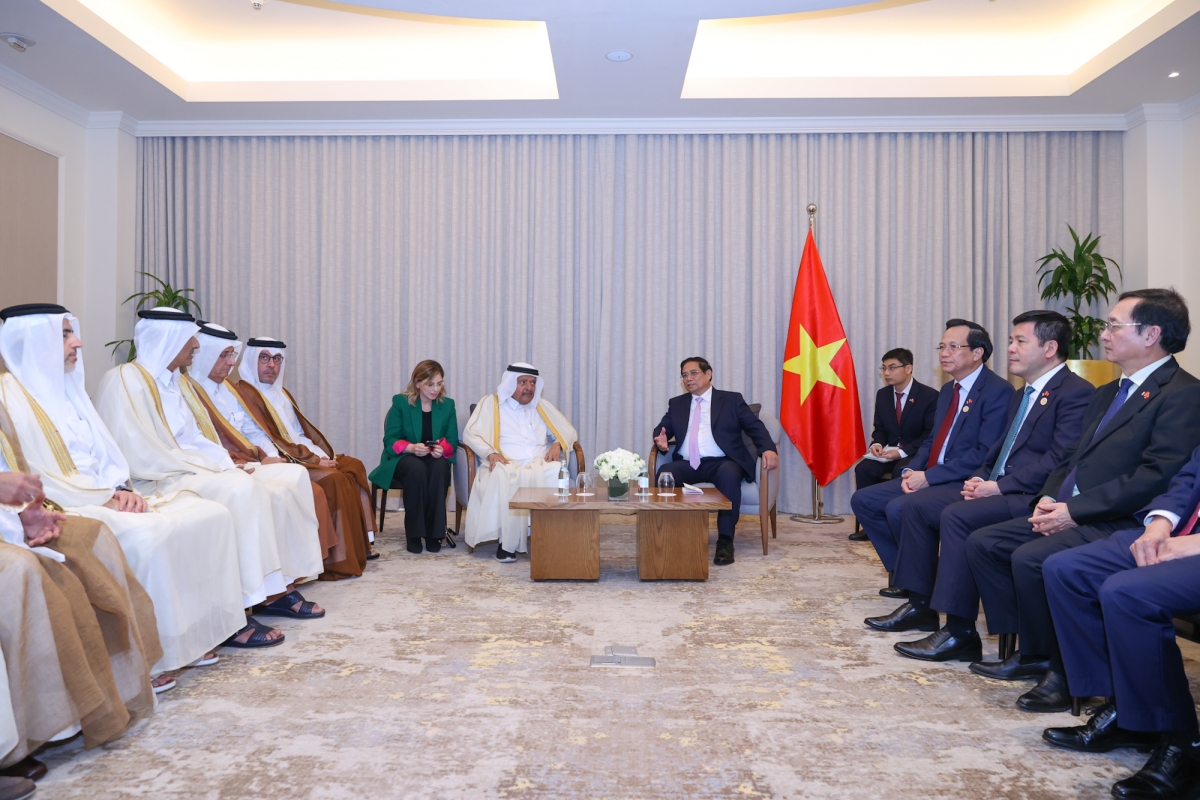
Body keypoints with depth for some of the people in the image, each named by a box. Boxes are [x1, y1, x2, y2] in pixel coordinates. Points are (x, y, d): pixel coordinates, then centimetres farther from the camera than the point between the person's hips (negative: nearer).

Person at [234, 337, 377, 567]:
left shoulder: (280, 393, 20)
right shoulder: (246, 393, -9)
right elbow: (267, 441, -16)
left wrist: (324, 454, -1)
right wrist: (313, 460, -17)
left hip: (308, 456, 9)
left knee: (354, 466, -5)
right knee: (333, 478, -28)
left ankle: (361, 542, -8)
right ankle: (342, 557, -24)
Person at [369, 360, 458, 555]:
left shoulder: (448, 405, 4)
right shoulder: (400, 402, -3)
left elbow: (452, 441, 3)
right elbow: (390, 440, -6)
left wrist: (443, 449, -23)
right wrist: (412, 448, -26)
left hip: (435, 459, 2)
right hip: (403, 459, -2)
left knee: (440, 468, -35)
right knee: (417, 468, -38)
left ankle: (434, 533, -27)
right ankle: (413, 533, -26)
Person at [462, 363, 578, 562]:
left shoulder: (543, 406, 22)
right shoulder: (490, 403, 12)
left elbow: (569, 431, 21)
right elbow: (470, 434, 2)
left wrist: (557, 445, -2)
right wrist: (491, 453, -16)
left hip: (540, 465, 3)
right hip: (506, 465, -2)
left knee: (557, 472, -34)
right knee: (503, 476, -40)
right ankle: (507, 543, -33)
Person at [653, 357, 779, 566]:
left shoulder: (732, 400, 13)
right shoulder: (676, 404, 23)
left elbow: (755, 426, 4)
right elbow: (661, 429, 16)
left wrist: (768, 448, -16)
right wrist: (661, 441, -10)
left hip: (721, 463, -2)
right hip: (688, 464, 2)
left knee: (728, 474, -38)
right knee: (665, 472, -31)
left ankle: (725, 541, -33)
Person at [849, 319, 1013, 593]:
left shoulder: (998, 391, -12)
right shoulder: (948, 390, 16)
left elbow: (986, 454, -20)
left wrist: (929, 477, -20)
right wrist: (911, 471, -1)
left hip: (963, 484, -9)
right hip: (928, 477, 9)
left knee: (898, 508, -28)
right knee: (863, 500, 1)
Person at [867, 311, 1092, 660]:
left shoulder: (1076, 393, -9)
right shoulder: (1022, 395, 21)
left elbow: (1059, 461, -19)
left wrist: (999, 486, -20)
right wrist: (982, 478, 3)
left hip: (1031, 497, -10)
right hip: (997, 486, 10)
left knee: (956, 515, -30)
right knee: (919, 504, 2)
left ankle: (960, 632, -23)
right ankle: (920, 604, 10)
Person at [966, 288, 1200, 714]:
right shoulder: (1107, 392, 21)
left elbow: (1157, 474, -20)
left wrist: (1075, 510, -20)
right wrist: (1049, 496, 2)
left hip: (1118, 522, -9)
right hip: (1068, 514, 10)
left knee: (1031, 558, -30)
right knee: (982, 543, -1)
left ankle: (1058, 668, -8)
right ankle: (1031, 650, 6)